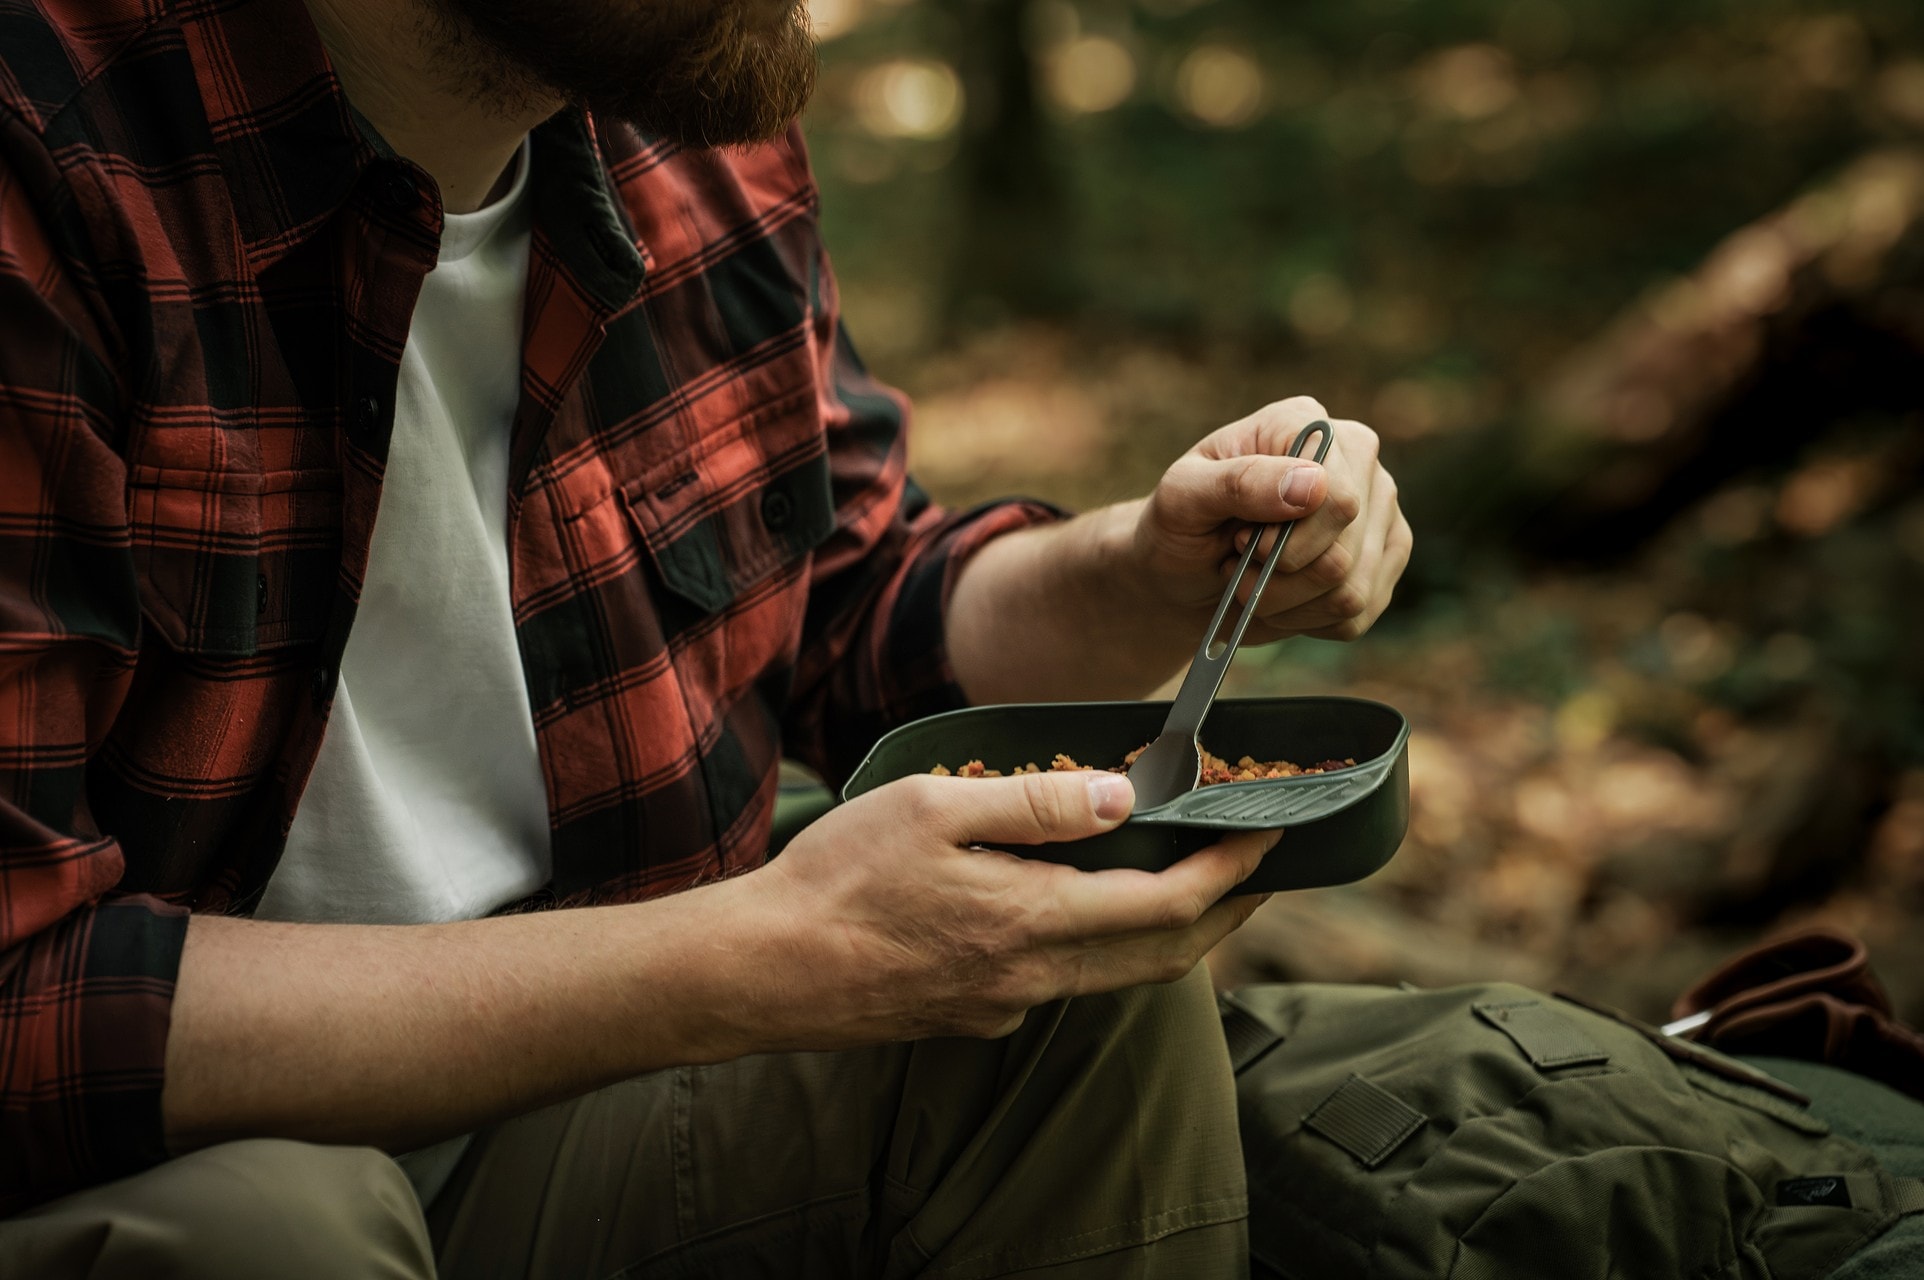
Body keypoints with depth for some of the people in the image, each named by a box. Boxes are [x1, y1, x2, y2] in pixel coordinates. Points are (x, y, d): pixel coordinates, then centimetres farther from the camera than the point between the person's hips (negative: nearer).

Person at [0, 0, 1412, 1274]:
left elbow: (858, 604, 15)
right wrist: (768, 961, -33)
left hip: (520, 1136, 6)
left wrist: (1156, 574, -8)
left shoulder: (698, 140, -1)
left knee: (1092, 998, -11)